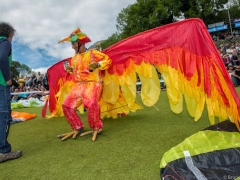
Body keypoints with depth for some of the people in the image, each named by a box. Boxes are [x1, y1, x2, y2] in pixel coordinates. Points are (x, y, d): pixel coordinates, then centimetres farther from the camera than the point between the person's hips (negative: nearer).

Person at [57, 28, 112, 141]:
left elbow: (107, 60, -2)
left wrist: (97, 64, -19)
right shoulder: (74, 58, 17)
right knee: (66, 105, -1)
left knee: (92, 104, -31)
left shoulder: (93, 53, -2)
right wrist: (70, 69, 8)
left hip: (92, 84, -7)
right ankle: (78, 128, 12)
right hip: (79, 85, 7)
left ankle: (96, 128, -7)